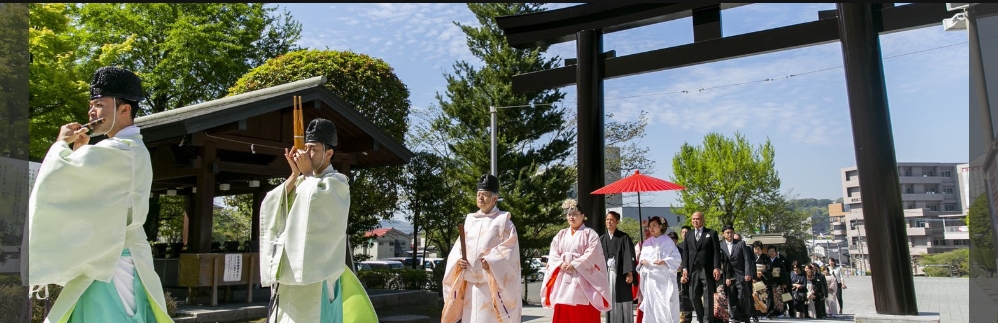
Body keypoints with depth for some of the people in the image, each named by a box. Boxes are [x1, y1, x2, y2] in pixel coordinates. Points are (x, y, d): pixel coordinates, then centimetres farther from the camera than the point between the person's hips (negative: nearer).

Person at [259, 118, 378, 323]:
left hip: (316, 268, -7)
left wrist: (307, 173, -4)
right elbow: (274, 206, 4)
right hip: (290, 266, 7)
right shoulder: (301, 181, 16)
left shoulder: (338, 182, -2)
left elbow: (314, 197, -22)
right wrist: (295, 174, -2)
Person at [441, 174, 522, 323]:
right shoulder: (470, 220, 16)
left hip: (493, 284, -5)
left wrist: (491, 262, -20)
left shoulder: (503, 220, 1)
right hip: (470, 283, 5)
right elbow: (459, 247, 15)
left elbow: (510, 249, -8)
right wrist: (458, 261, -5)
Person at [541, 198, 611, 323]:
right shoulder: (561, 235, 16)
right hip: (563, 278, 5)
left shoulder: (590, 234, 1)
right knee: (563, 312, 4)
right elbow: (553, 254, 10)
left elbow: (592, 254, -11)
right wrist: (561, 264, -10)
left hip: (582, 278, -5)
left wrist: (574, 264, -17)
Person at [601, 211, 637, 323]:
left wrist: (630, 273, -16)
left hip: (621, 273, -4)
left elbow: (629, 255, -7)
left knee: (623, 301, -3)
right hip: (606, 273, 4)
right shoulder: (602, 239, 12)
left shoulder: (624, 237, 0)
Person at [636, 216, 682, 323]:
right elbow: (642, 257, 17)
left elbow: (677, 258, -5)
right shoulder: (646, 243, 13)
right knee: (651, 305, 4)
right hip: (650, 278, 5)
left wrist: (664, 261, -20)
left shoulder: (667, 241, -2)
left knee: (665, 304, -6)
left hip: (664, 277, -4)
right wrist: (642, 261, -6)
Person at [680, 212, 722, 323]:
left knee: (708, 297, 0)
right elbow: (685, 252, 11)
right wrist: (685, 268, 1)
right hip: (693, 270, 4)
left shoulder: (712, 233, 4)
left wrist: (717, 268, -12)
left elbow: (716, 252, -2)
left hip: (707, 270, -4)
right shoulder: (688, 234, 15)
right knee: (694, 297, 5)